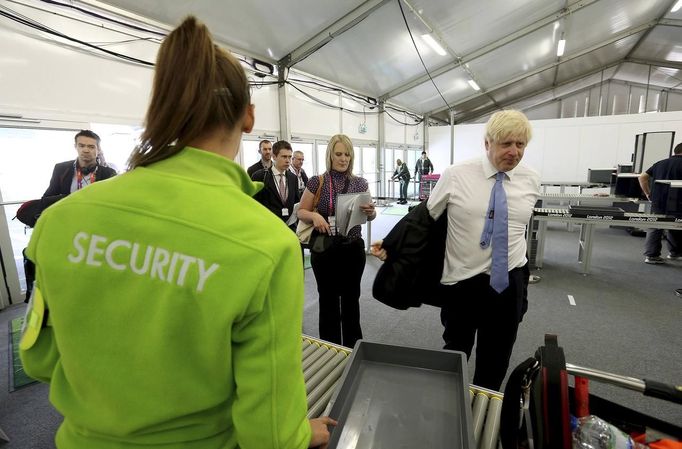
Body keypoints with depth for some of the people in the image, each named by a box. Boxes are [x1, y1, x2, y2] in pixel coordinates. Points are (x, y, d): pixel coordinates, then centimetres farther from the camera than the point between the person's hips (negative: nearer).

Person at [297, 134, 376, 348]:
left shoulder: (360, 183, 1)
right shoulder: (317, 182, -5)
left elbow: (370, 215, 8)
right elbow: (301, 211, 1)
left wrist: (370, 212, -15)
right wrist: (314, 215, -20)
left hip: (353, 248, 2)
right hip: (324, 249, -2)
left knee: (351, 298, 15)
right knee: (328, 300, 10)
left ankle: (353, 346, 35)